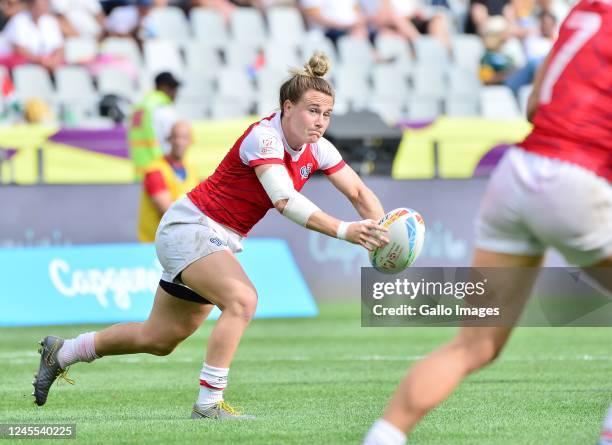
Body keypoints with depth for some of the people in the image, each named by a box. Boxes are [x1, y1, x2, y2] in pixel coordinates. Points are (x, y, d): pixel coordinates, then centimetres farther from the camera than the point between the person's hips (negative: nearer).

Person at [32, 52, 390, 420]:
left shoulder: (317, 148, -3)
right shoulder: (264, 137, -26)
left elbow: (359, 192, -2)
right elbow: (285, 200, -39)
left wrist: (382, 231, -21)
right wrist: (344, 230, -46)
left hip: (221, 240, 9)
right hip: (189, 227, -9)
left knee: (160, 339, 16)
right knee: (242, 300, -33)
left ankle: (61, 353, 35)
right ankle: (209, 403, -26)